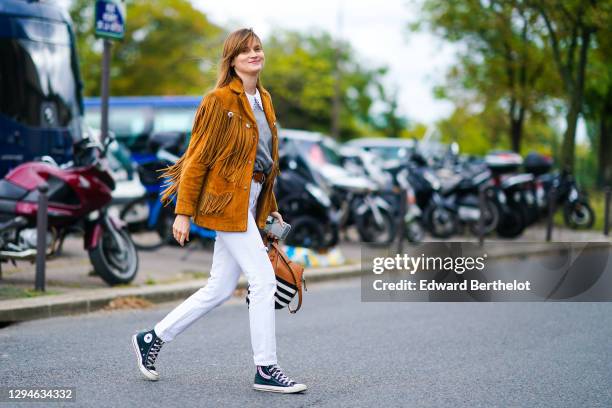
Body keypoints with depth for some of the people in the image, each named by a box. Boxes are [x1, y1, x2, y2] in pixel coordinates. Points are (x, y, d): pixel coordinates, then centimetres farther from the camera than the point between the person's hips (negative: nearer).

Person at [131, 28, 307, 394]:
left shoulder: (264, 100, 15)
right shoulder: (219, 101, -9)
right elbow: (197, 159, -10)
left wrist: (270, 207, 18)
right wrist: (183, 213, -11)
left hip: (248, 203, 9)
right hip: (227, 201, -9)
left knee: (220, 289, 11)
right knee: (264, 281, -9)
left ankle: (152, 339, 23)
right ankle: (266, 370, -1)